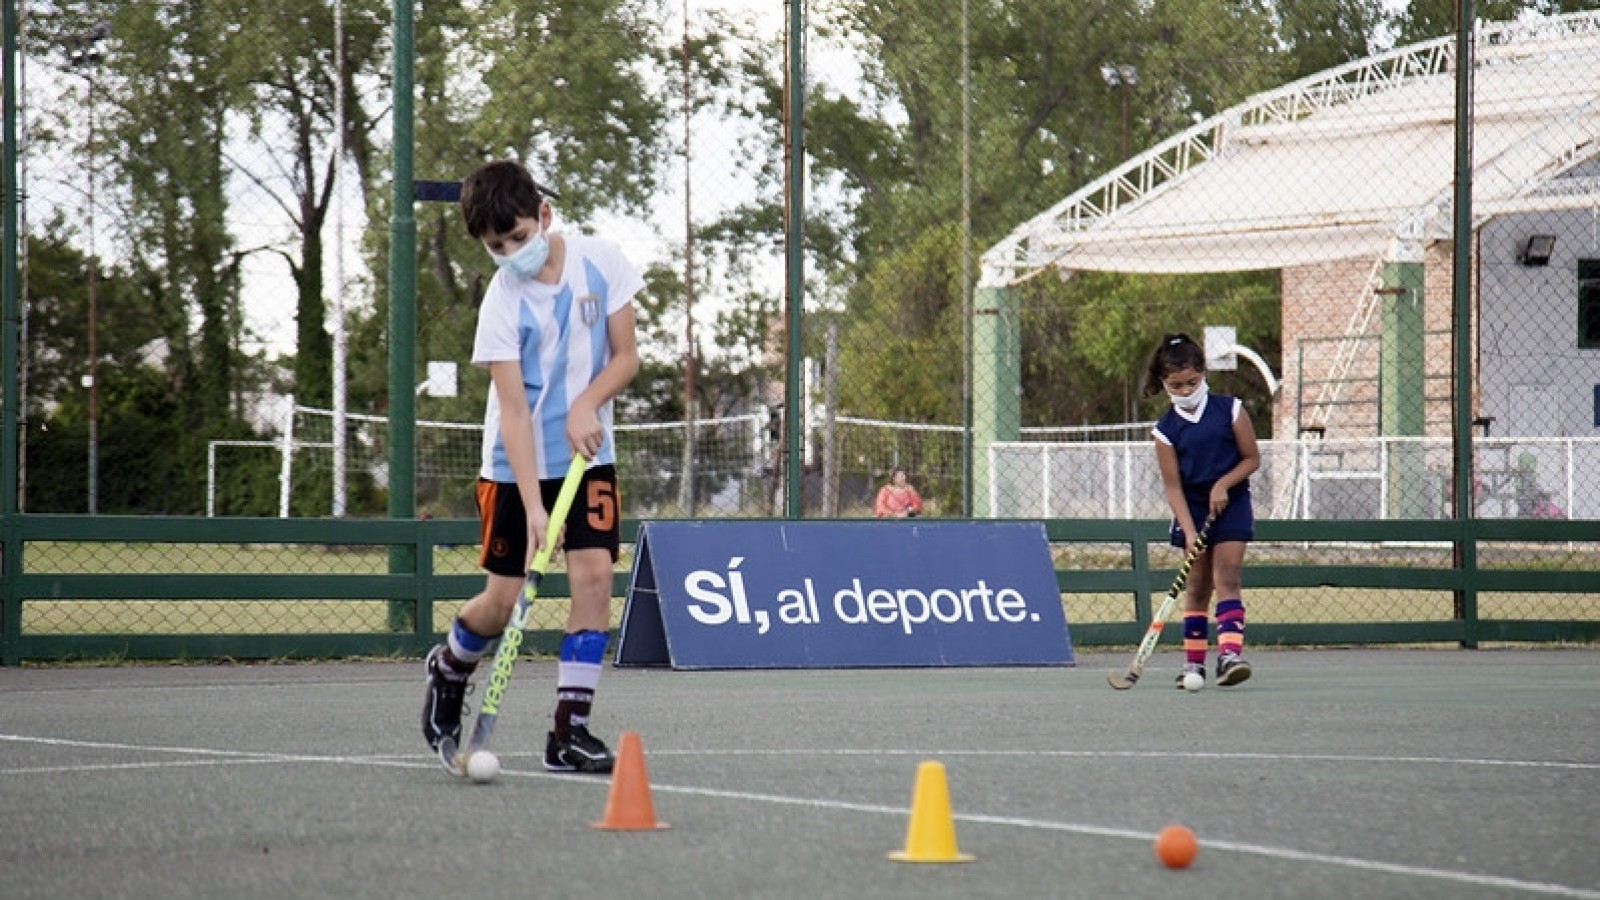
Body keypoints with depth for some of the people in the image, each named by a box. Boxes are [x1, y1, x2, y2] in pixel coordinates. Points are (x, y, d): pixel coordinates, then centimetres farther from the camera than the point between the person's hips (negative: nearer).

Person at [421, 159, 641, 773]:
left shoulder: (600, 262, -9)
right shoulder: (503, 303, -17)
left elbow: (626, 356, -1)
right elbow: (514, 410, -22)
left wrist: (587, 403, -21)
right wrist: (533, 506, -30)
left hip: (586, 452, 2)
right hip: (516, 465, -2)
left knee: (594, 573, -13)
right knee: (501, 602, 0)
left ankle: (570, 729, -9)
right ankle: (448, 668, 34)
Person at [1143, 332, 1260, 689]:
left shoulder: (1229, 409, -5)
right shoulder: (1166, 429, -4)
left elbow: (1252, 458, 0)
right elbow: (1172, 485, -7)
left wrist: (1223, 484, -16)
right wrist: (1189, 532, -17)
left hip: (1230, 503, -1)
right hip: (1191, 509, 1)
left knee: (1226, 577, -13)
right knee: (1197, 585, 4)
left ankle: (1230, 654, -24)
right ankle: (1194, 662, 11)